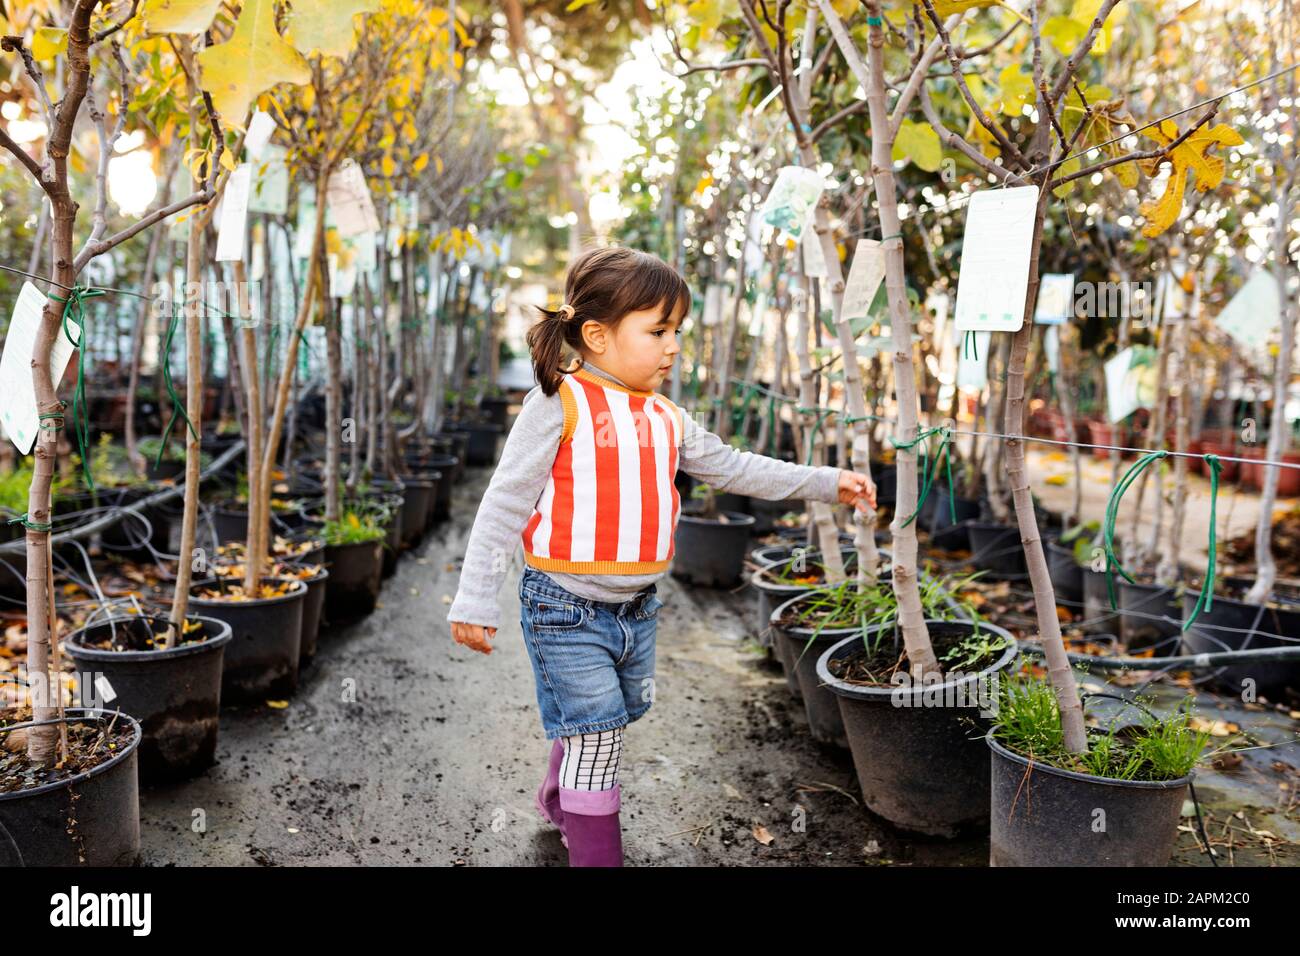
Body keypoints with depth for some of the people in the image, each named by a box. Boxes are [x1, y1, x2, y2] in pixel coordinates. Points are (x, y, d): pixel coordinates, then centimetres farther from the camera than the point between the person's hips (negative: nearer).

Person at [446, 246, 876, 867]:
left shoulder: (665, 419, 8)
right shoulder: (560, 404, -12)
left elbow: (731, 468, 16)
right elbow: (506, 503, -12)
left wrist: (826, 484, 12)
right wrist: (475, 600, -13)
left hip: (636, 607, 7)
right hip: (566, 608, -7)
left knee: (597, 727, 21)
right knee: (595, 736, -5)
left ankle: (561, 805, 48)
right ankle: (595, 851, 13)